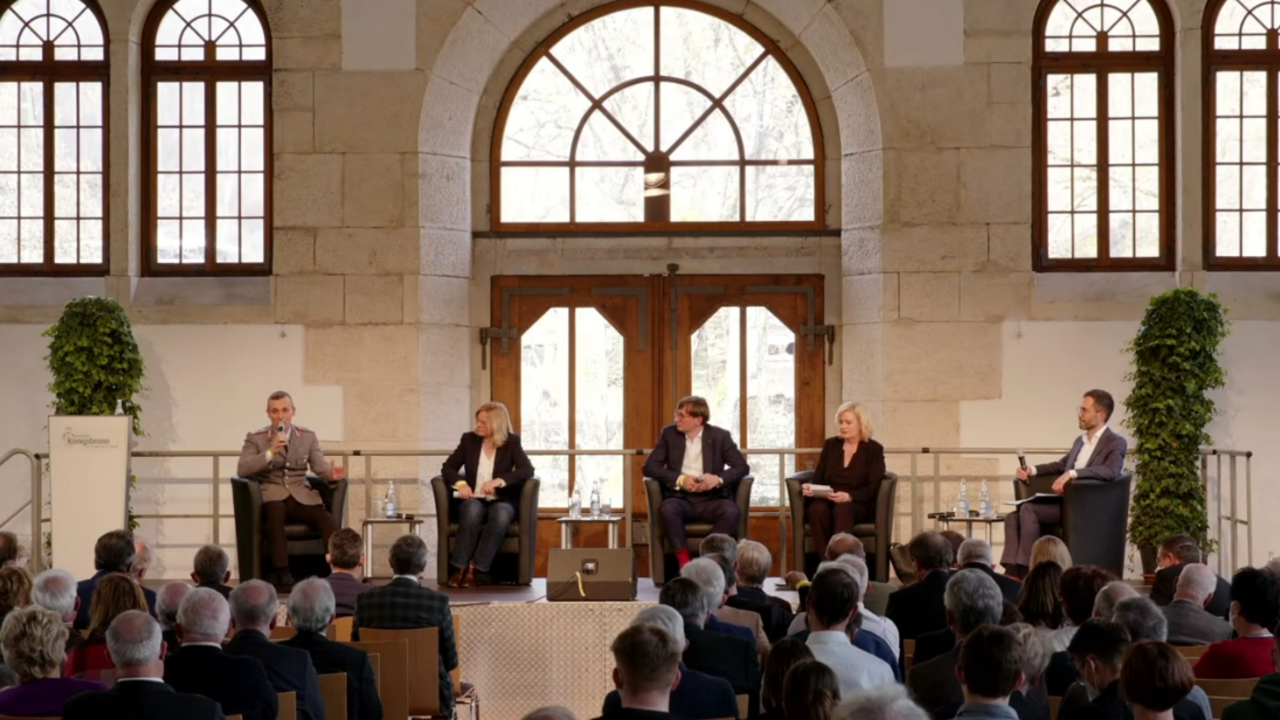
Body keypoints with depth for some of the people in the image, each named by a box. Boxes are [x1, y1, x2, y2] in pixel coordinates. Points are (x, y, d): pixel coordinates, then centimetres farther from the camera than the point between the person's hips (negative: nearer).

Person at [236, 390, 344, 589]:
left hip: (301, 496, 2)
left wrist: (332, 473, -22)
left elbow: (320, 466, 4)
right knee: (275, 510, -39)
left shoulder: (308, 436, 12)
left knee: (326, 519, -29)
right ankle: (282, 571, -38)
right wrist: (270, 452, -20)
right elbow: (242, 470, -8)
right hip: (271, 496, -2)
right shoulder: (255, 438, 5)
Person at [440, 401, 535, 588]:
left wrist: (499, 481, -27)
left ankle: (474, 569, -37)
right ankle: (459, 569, -37)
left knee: (501, 514, -38)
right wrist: (460, 483, -19)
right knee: (473, 509, -37)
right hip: (474, 500, 1)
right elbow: (447, 468, 4)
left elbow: (527, 470, -11)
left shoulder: (511, 442, 2)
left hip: (501, 502, -1)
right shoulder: (469, 439, 8)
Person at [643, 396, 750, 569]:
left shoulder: (720, 436, 3)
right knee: (667, 508, -34)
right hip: (681, 498, 1)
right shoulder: (669, 433, 6)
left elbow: (742, 466, 0)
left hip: (711, 499, 0)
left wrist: (718, 478, -20)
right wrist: (680, 479, -14)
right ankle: (684, 563, -30)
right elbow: (650, 466, 1)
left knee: (730, 511, -33)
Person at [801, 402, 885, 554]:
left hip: (859, 505, -3)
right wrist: (810, 487, -14)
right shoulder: (830, 445, 14)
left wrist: (849, 496, -25)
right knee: (817, 508, -35)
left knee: (842, 509, -39)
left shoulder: (874, 449, 4)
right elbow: (818, 478, 11)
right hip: (827, 501, 3)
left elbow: (873, 488, -6)